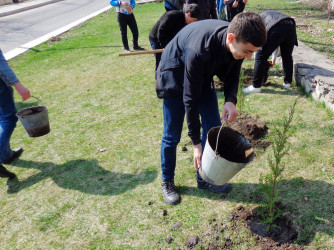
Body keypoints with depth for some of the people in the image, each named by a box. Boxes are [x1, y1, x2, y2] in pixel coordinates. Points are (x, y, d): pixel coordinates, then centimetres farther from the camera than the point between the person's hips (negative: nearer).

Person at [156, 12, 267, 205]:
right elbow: (190, 98, -31)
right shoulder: (199, 51, -40)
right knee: (172, 136, -1)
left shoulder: (237, 43, -21)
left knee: (214, 128, 2)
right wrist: (196, 143, -24)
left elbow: (232, 75, -3)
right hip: (175, 77, -6)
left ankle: (205, 178, 21)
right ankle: (167, 182, 22)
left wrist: (231, 101, -25)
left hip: (203, 75, 6)